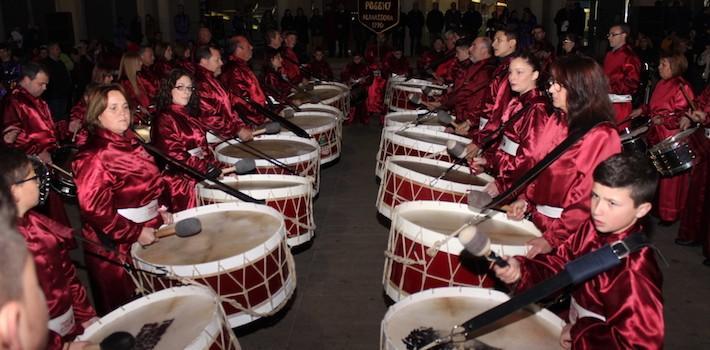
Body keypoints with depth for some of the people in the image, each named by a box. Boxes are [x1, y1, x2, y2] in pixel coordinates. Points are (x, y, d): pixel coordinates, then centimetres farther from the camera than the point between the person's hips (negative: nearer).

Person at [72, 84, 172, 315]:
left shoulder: (131, 142, 7)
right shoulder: (93, 157, -18)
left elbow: (152, 180, 20)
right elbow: (94, 208, -23)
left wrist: (162, 208, 6)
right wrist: (134, 233, -21)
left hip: (150, 229, 8)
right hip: (117, 245, -8)